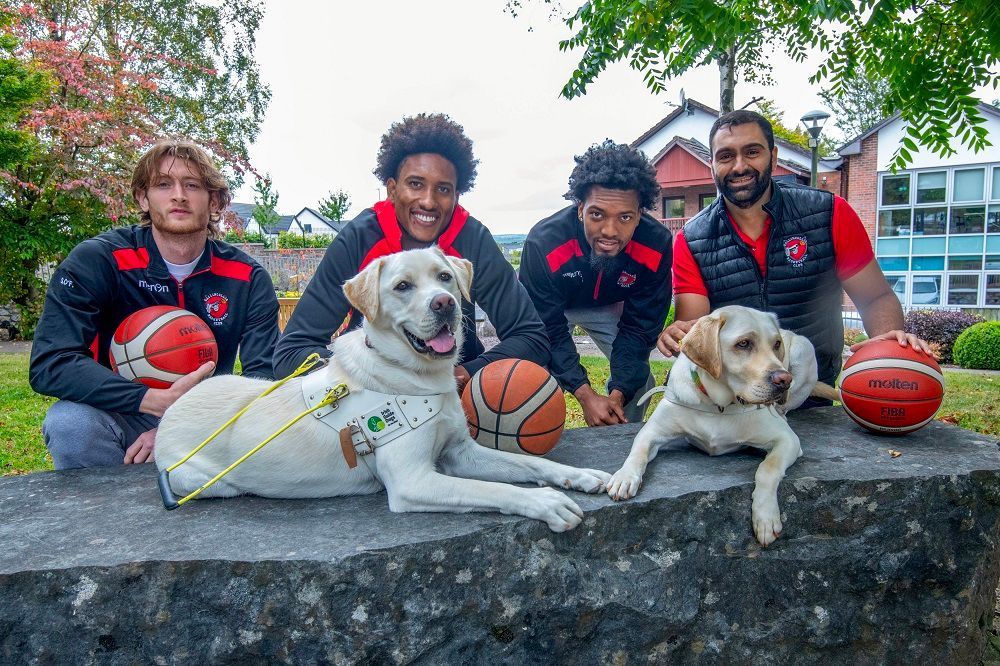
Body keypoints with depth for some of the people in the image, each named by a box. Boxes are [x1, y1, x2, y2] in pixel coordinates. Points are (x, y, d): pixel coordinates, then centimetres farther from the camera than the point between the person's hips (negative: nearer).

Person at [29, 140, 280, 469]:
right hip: (121, 421, -1)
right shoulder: (97, 260, -9)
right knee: (70, 420, -32)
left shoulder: (248, 278, -4)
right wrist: (160, 402, -31)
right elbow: (49, 362, -19)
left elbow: (265, 374, -9)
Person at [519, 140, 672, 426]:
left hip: (609, 307, 3)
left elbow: (638, 328, -19)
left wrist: (618, 393, -29)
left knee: (638, 377, -5)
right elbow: (549, 330, -29)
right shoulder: (543, 242, -38)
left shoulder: (656, 245, -30)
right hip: (552, 308, -2)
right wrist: (586, 395, -36)